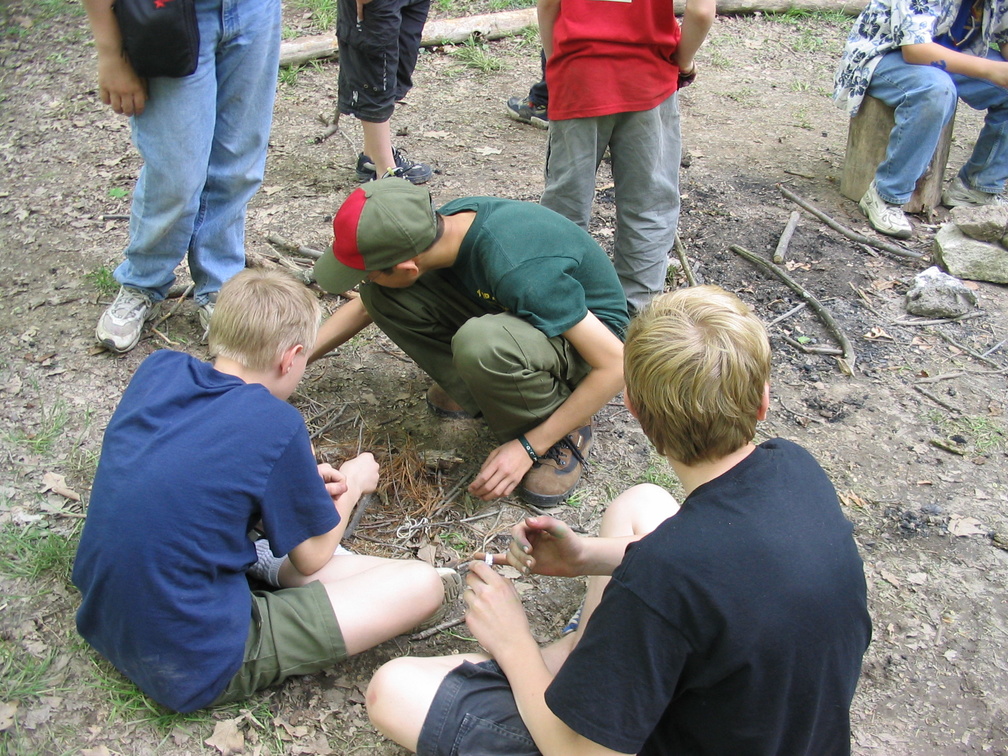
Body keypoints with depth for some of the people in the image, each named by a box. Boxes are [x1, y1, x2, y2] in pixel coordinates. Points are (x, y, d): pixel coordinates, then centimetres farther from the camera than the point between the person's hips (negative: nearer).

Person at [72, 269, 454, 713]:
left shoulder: (159, 369, -3)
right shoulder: (276, 426, -21)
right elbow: (310, 560, -5)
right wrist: (352, 484, 13)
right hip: (193, 670, -7)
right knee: (421, 585, -9)